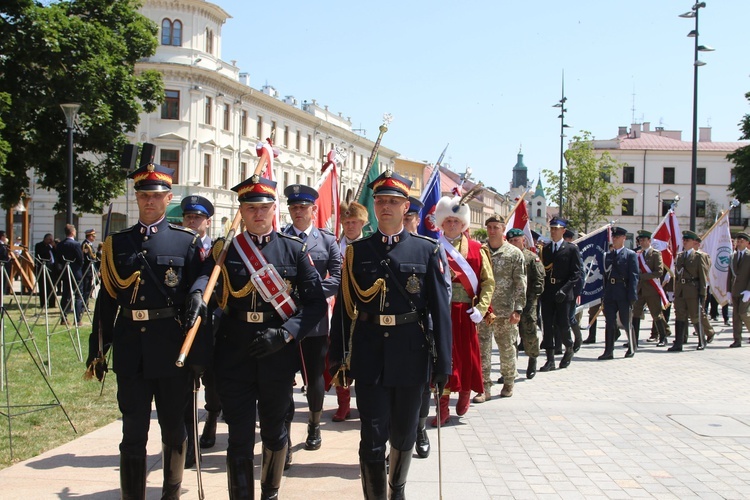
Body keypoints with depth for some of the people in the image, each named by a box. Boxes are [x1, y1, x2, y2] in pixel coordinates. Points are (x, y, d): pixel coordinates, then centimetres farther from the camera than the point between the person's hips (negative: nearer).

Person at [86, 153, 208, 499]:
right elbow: (106, 299, 9)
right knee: (133, 433, 6)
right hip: (131, 350, 2)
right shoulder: (117, 243, 8)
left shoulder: (187, 242, 2)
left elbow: (200, 287, -2)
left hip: (172, 350, -1)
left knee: (174, 430, 11)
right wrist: (98, 350, 7)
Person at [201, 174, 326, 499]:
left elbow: (317, 303, -2)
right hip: (234, 357, -1)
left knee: (274, 431, 17)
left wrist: (284, 333, -15)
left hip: (278, 355, 1)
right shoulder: (224, 250, 3)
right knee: (239, 436, 2)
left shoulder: (295, 250, 2)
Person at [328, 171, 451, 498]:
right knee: (372, 438, -1)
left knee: (404, 435, 16)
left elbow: (440, 309, -3)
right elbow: (343, 307, 3)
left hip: (410, 357, 0)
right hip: (369, 358, 0)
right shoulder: (357, 251, 3)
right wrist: (337, 357, 2)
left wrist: (443, 363, -6)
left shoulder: (427, 251, -1)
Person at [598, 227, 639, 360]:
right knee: (609, 322, 2)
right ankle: (608, 351, 3)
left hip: (624, 294, -4)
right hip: (610, 293, 4)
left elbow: (634, 276, -7)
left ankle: (632, 347, 24)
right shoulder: (608, 255, 15)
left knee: (626, 322, 5)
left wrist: (632, 296, -14)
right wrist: (604, 294, 9)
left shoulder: (630, 255, -1)